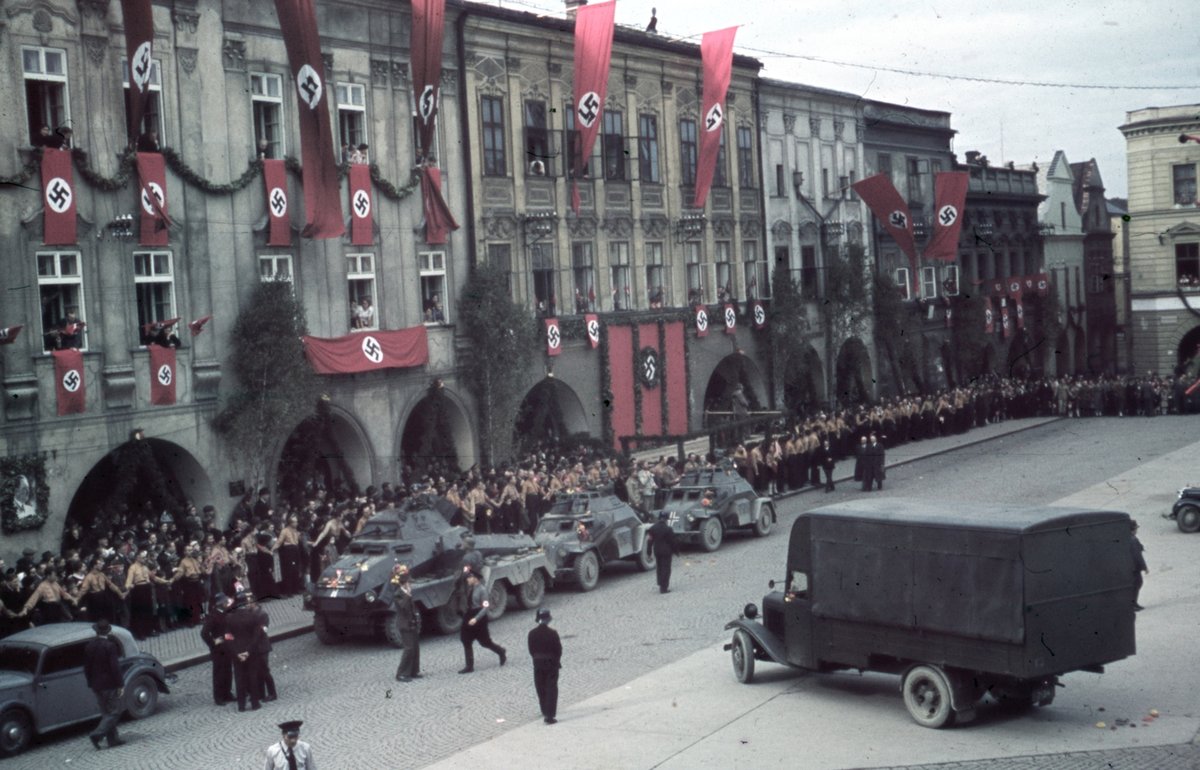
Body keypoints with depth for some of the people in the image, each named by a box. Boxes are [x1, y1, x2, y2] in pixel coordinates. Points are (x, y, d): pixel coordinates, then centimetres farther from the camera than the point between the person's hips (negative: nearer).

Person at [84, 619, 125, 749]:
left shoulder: (89, 647, 5)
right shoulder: (110, 645, -16)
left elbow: (87, 668, 10)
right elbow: (115, 667, -18)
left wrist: (91, 684, 19)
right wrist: (120, 685, -12)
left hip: (96, 685, 7)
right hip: (110, 685, -7)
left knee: (107, 712, 14)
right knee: (115, 711, 0)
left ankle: (113, 739, 14)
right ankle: (98, 733, -14)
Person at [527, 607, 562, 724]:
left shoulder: (532, 634, -6)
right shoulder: (552, 633, -16)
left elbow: (531, 650, 1)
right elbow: (558, 649, -9)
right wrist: (556, 661, 8)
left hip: (538, 664, 3)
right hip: (552, 663, -3)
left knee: (541, 690, 18)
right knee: (551, 690, 1)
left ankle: (545, 713, 32)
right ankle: (549, 715, -7)